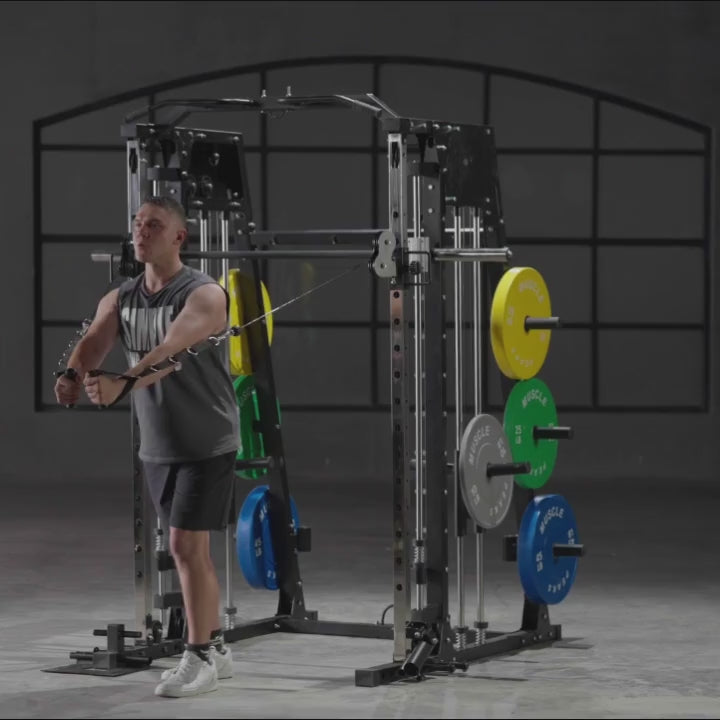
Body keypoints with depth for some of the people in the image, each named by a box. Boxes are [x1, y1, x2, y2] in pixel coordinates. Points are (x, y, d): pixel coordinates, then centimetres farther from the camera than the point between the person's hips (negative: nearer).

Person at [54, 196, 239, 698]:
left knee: (187, 547, -10)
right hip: (157, 445, 6)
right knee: (193, 549, 13)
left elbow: (171, 350, -33)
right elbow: (93, 342, -12)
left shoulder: (204, 295, -15)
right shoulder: (120, 299, 5)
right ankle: (216, 649, 23)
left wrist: (122, 383, -50)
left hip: (206, 444, -6)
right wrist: (73, 376, -35)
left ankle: (199, 660, -2)